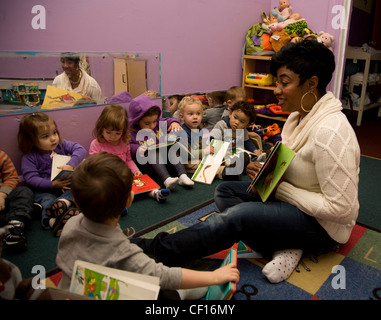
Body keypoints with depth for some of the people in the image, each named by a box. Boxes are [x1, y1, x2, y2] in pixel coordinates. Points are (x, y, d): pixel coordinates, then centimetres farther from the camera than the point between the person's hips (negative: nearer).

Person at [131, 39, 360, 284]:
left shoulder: (329, 131, -28)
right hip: (291, 199, 9)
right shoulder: (299, 116, 2)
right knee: (224, 191, -2)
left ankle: (156, 250, -14)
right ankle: (283, 249, -12)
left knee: (238, 215, -27)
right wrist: (265, 170, -10)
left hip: (324, 226, -9)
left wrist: (279, 188, -21)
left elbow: (342, 209, -27)